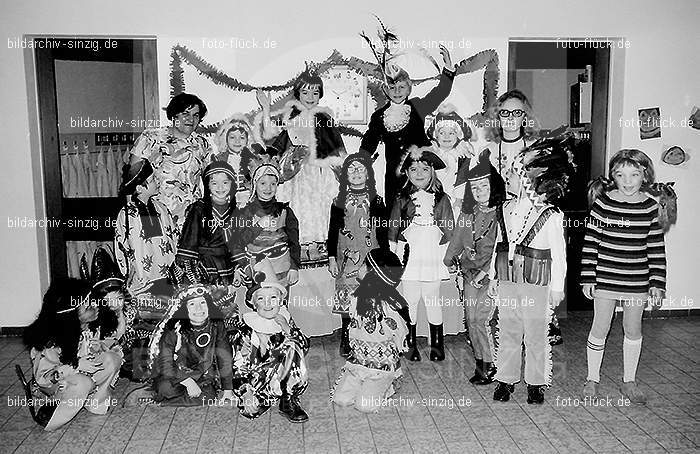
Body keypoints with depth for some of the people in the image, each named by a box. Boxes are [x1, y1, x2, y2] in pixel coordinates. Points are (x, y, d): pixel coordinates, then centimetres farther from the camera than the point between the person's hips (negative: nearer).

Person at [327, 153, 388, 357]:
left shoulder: (376, 201, 8)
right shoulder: (339, 201, 8)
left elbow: (383, 232, 9)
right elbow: (332, 231, 8)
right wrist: (331, 258, 3)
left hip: (371, 257, 0)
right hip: (346, 257, 0)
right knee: (345, 298, -1)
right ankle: (346, 342, 10)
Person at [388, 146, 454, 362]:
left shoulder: (442, 199, 4)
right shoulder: (402, 200, 4)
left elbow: (449, 233, 5)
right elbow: (392, 234, 6)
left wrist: (443, 255, 0)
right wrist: (397, 258, 1)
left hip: (432, 260, 0)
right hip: (408, 260, 1)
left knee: (432, 302, 8)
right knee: (409, 302, 6)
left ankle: (437, 345, 23)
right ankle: (411, 345, 20)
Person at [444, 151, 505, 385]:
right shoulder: (468, 212, 8)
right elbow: (458, 239, 20)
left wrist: (485, 272, -15)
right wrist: (450, 261, 22)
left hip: (491, 275, -6)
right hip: (470, 273, 6)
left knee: (481, 319, -9)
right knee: (470, 318, 5)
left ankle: (491, 366, 8)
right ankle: (480, 363, 20)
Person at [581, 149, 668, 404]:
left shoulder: (650, 208, -2)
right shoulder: (602, 203, -8)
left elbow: (656, 248, 3)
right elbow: (590, 242, -5)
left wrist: (657, 283, 0)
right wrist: (587, 278, -6)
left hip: (637, 282, 2)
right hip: (605, 278, -2)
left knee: (633, 330, 13)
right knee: (600, 329, 7)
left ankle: (629, 382, 29)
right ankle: (592, 379, 24)